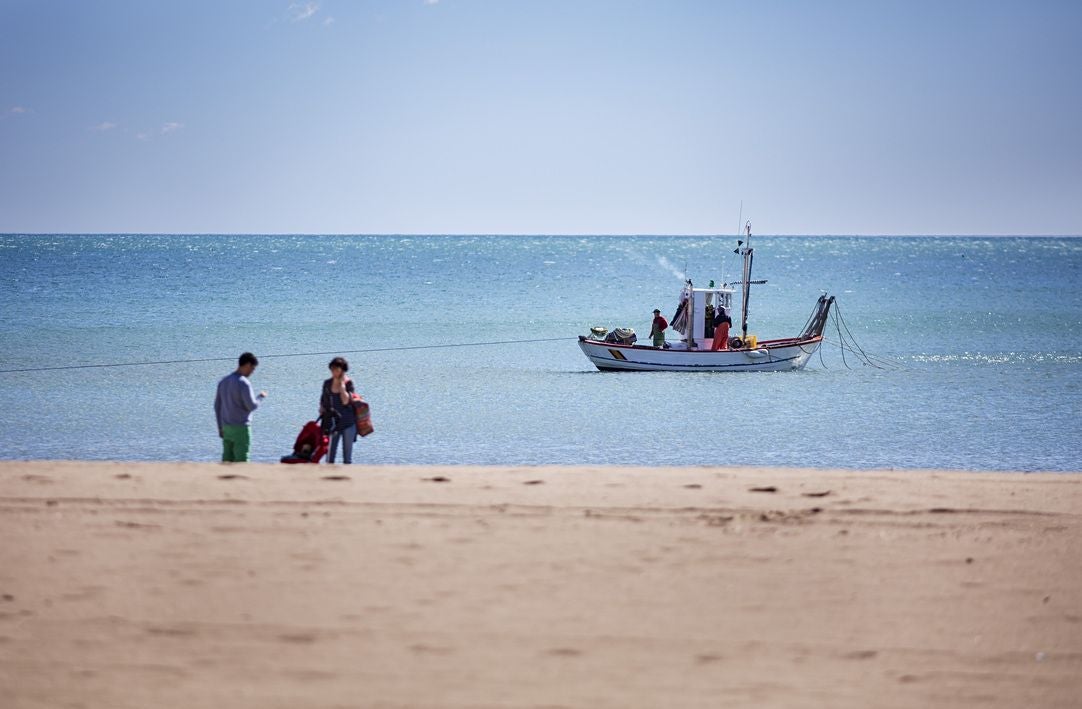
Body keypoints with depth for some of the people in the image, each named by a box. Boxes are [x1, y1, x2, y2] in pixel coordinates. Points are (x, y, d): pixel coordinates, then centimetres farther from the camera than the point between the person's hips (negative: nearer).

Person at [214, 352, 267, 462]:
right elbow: (251, 406, -14)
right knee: (241, 461, -6)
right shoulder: (243, 383, -15)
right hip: (241, 428, -7)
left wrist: (221, 427, 19)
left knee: (227, 460, 7)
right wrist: (261, 397, 5)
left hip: (226, 428, 7)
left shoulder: (223, 381, 10)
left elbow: (217, 406, 13)